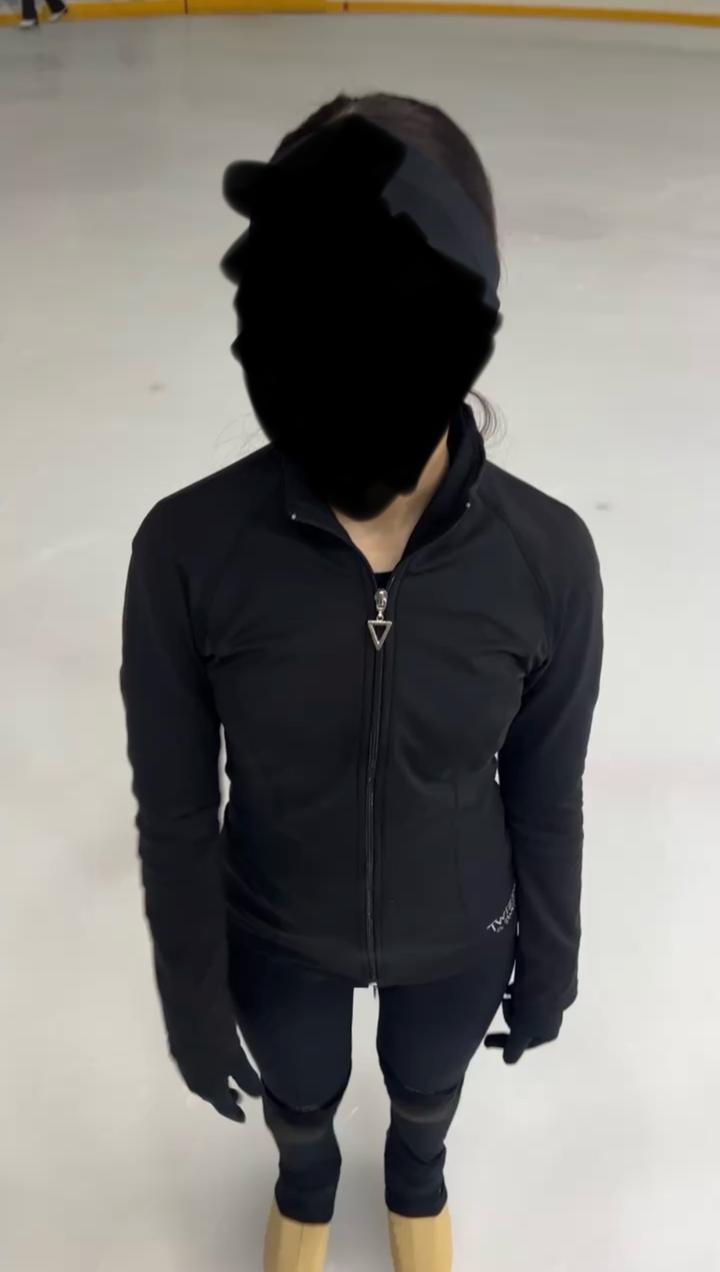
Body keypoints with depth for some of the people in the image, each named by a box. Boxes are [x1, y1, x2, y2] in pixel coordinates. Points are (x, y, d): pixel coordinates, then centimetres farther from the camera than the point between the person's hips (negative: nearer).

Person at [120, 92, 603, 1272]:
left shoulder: (545, 555, -27)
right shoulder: (188, 551, -29)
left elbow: (545, 793, -10)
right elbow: (174, 805, -14)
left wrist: (550, 959, 3)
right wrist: (192, 995, -4)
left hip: (457, 941, 1)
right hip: (277, 939, 0)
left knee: (425, 1091, 33)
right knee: (300, 1102, 32)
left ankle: (416, 1172, 69)